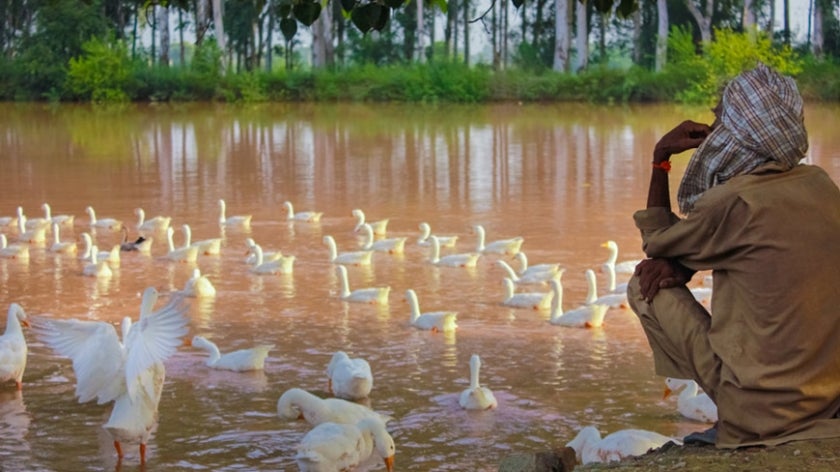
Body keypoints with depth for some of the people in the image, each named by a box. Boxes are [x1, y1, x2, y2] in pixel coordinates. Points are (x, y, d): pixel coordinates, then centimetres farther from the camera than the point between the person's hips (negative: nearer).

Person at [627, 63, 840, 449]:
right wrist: (683, 264, 5)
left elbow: (655, 242, 5)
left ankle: (733, 423, 8)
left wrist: (661, 158, 13)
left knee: (642, 286, 6)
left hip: (762, 412, -7)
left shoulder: (735, 202, -16)